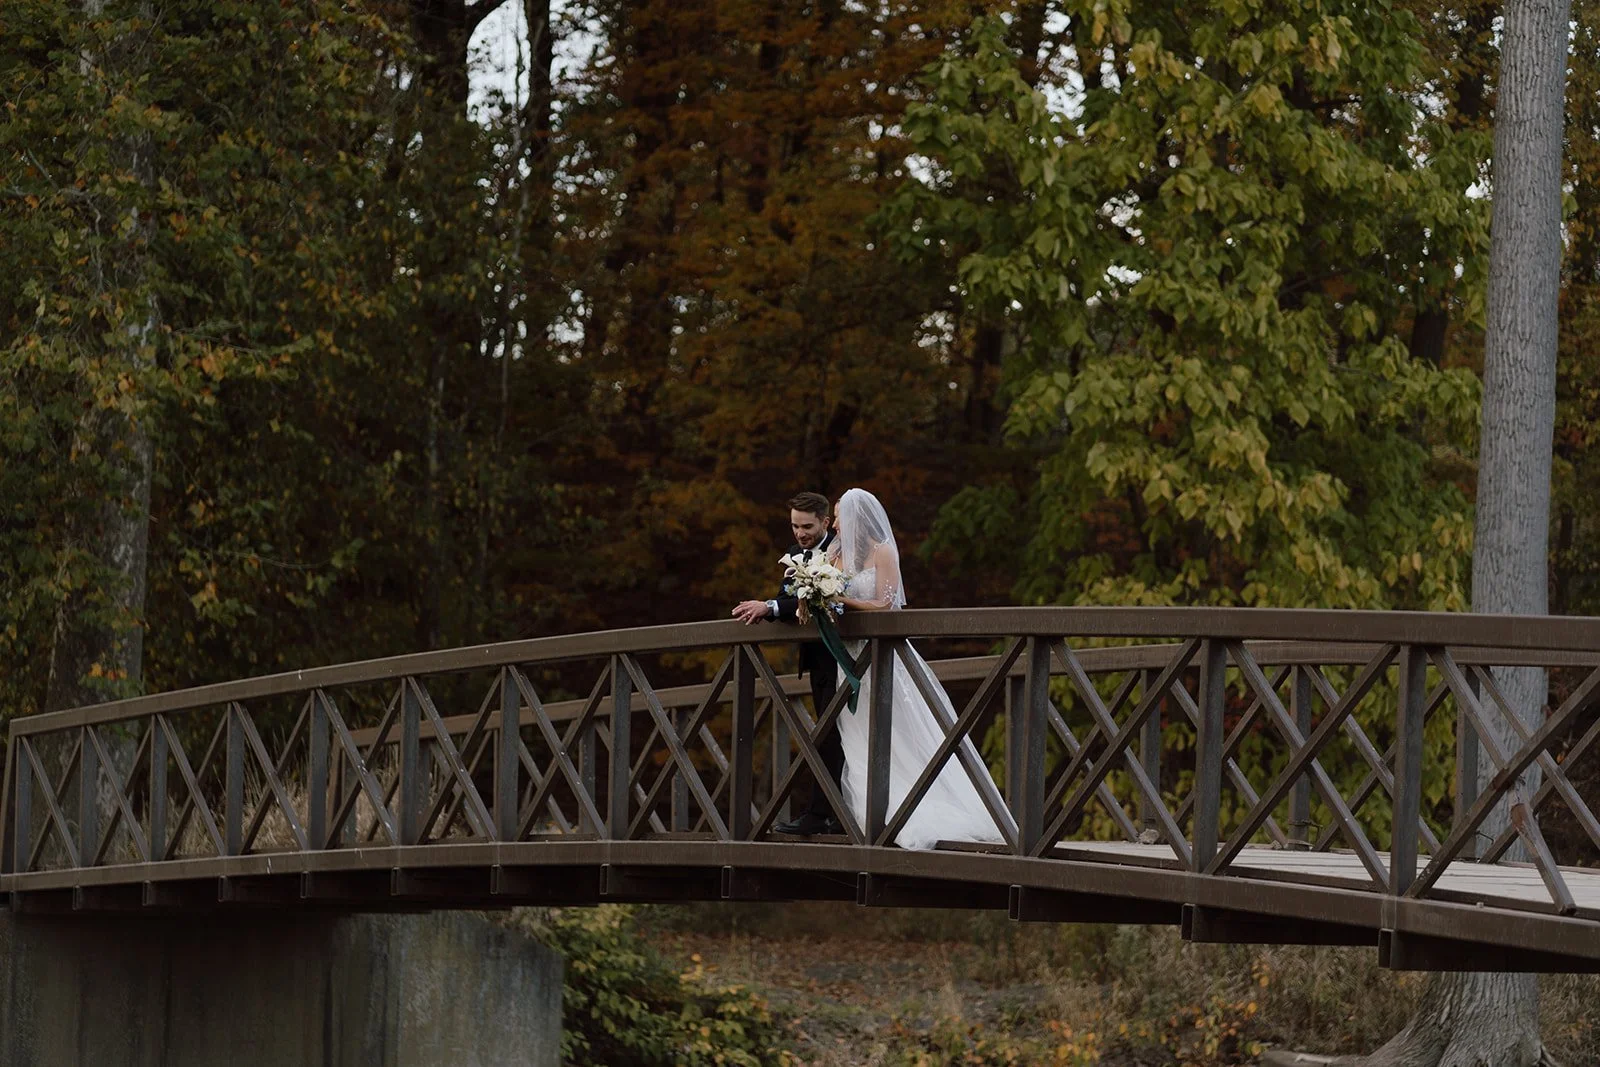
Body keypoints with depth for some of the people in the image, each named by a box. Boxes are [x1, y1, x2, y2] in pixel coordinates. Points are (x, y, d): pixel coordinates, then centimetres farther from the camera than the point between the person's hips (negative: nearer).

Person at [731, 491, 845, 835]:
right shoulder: (796, 553, 13)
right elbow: (789, 598, 10)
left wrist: (771, 607, -32)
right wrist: (762, 610, -12)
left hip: (839, 657, -9)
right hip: (817, 657, 9)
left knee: (829, 737, -11)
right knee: (834, 738, 11)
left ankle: (818, 814, -14)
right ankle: (842, 813, 15)